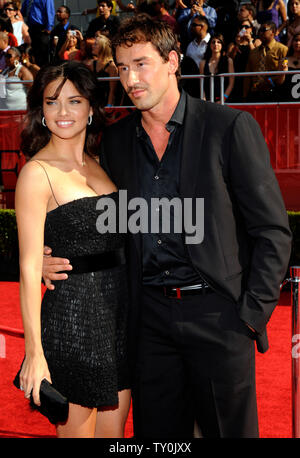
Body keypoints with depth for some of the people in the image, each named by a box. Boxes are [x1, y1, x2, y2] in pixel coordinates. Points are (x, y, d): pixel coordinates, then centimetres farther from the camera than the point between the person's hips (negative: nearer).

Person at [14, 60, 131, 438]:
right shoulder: (37, 173, -11)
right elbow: (29, 268, -14)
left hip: (119, 310, 7)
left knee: (114, 431, 15)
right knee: (77, 431, 5)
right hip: (72, 314, -7)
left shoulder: (99, 164, 11)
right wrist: (34, 352, -18)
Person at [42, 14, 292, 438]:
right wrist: (54, 258, 0)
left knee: (229, 427, 5)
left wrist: (253, 312, -9)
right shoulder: (115, 139, 9)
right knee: (156, 432, 11)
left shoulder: (231, 127, -5)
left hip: (217, 310, -4)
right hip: (150, 316, 4)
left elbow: (272, 229, -4)